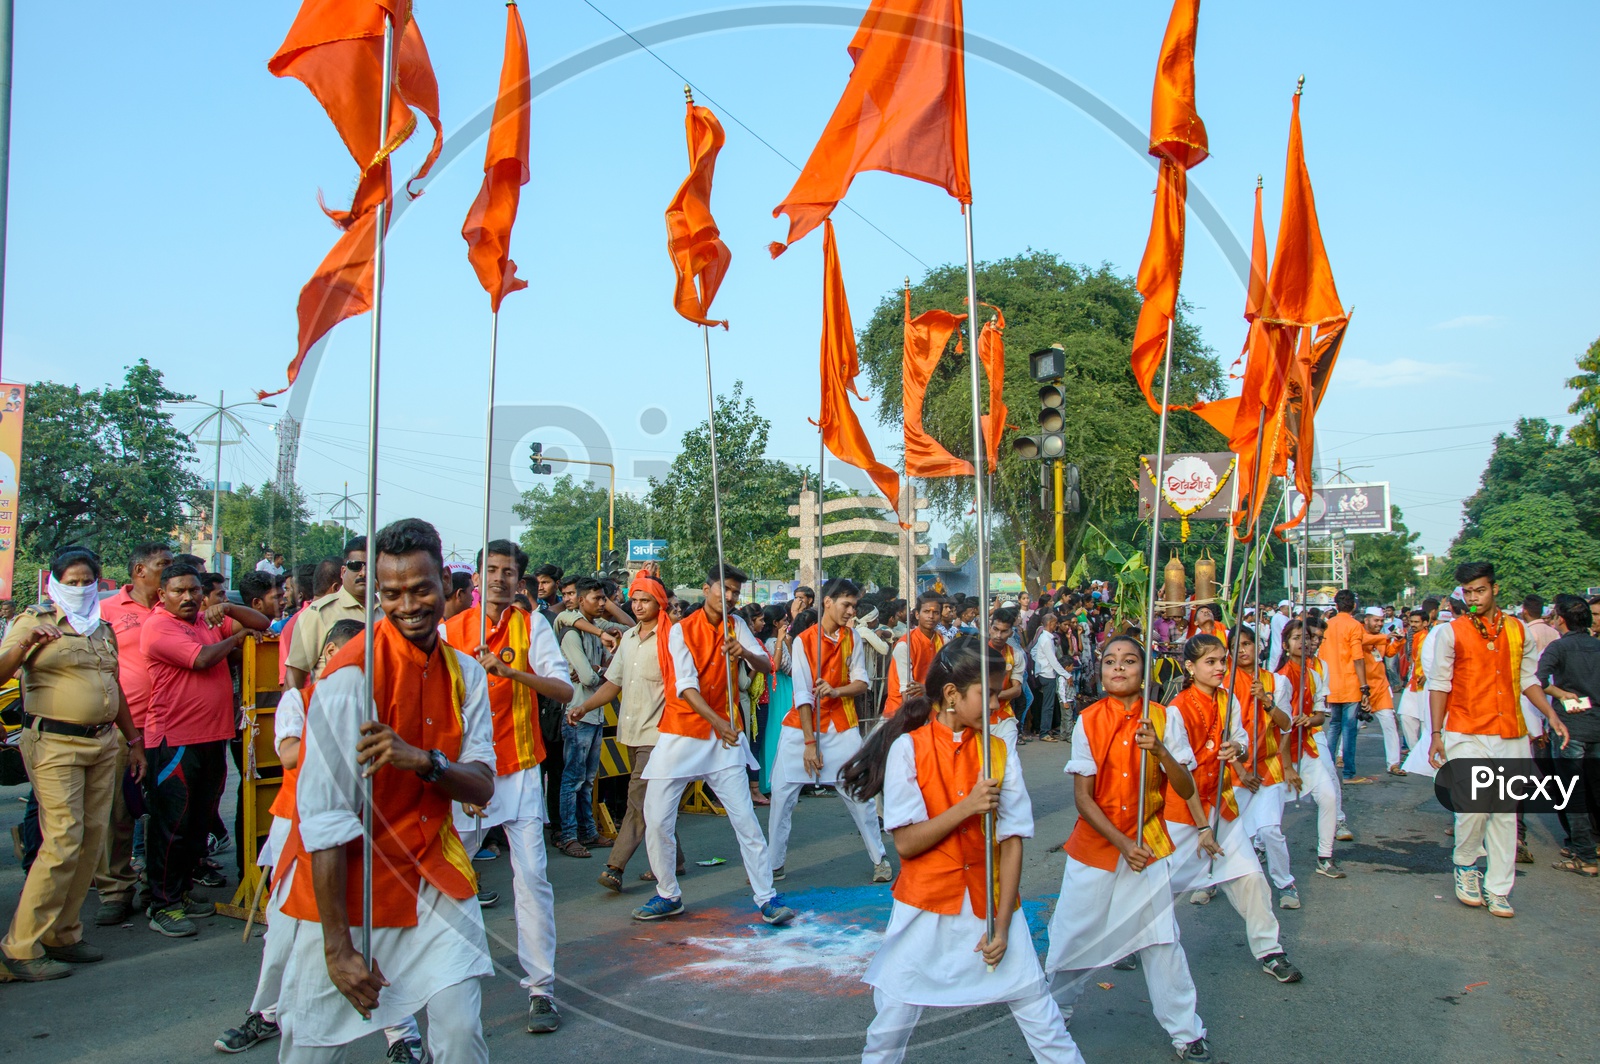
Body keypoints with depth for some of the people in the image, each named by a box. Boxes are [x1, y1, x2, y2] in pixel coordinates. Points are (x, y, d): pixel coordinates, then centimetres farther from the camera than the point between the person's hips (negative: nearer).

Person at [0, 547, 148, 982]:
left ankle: (63, 934, 16)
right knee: (63, 842, -11)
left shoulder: (102, 628, 18)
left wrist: (134, 741, 25)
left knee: (92, 840, 5)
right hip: (55, 744, -6)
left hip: (103, 742, 6)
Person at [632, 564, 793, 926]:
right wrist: (718, 722, -29)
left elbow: (766, 665, -2)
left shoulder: (736, 626, 5)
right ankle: (669, 896, 19)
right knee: (656, 820, 0)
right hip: (681, 733, -2)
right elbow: (687, 686, -16)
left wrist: (744, 652, -25)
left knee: (745, 818, -3)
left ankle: (767, 898, 4)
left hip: (724, 734, 2)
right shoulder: (682, 631, -7)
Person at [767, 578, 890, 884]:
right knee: (782, 793, -3)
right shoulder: (803, 640, -8)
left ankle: (880, 858, 15)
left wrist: (836, 691, -21)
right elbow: (802, 693, -11)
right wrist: (809, 742, -15)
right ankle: (774, 863, 8)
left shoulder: (853, 638, 2)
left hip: (842, 726, 2)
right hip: (801, 725, -1)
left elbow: (861, 682, 0)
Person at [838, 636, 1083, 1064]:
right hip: (927, 902, -2)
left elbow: (1012, 840, -3)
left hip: (991, 901, 2)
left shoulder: (998, 752, -2)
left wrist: (1002, 925, -7)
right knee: (895, 1016, 5)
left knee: (1035, 1003, 3)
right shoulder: (909, 748, -9)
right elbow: (906, 843, -12)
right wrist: (967, 807, -21)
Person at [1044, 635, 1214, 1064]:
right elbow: (1082, 797, -8)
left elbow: (1186, 791, -8)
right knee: (1074, 935, 8)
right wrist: (1122, 843, -16)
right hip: (1094, 844, 0)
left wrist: (1159, 749, -24)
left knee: (1161, 940, 2)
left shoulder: (1165, 718, -6)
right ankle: (1054, 1019, 31)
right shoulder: (1088, 721, -8)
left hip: (1149, 845, 0)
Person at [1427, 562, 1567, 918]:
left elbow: (1528, 678, 16)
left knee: (1505, 812, 6)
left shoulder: (1517, 630, 9)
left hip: (1511, 734, 3)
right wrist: (1436, 734, -4)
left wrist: (1550, 714, 2)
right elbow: (1439, 685, 0)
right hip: (1466, 734, -3)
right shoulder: (1452, 632, -1)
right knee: (1474, 805, -14)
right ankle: (1466, 864, 13)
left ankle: (1498, 889, 15)